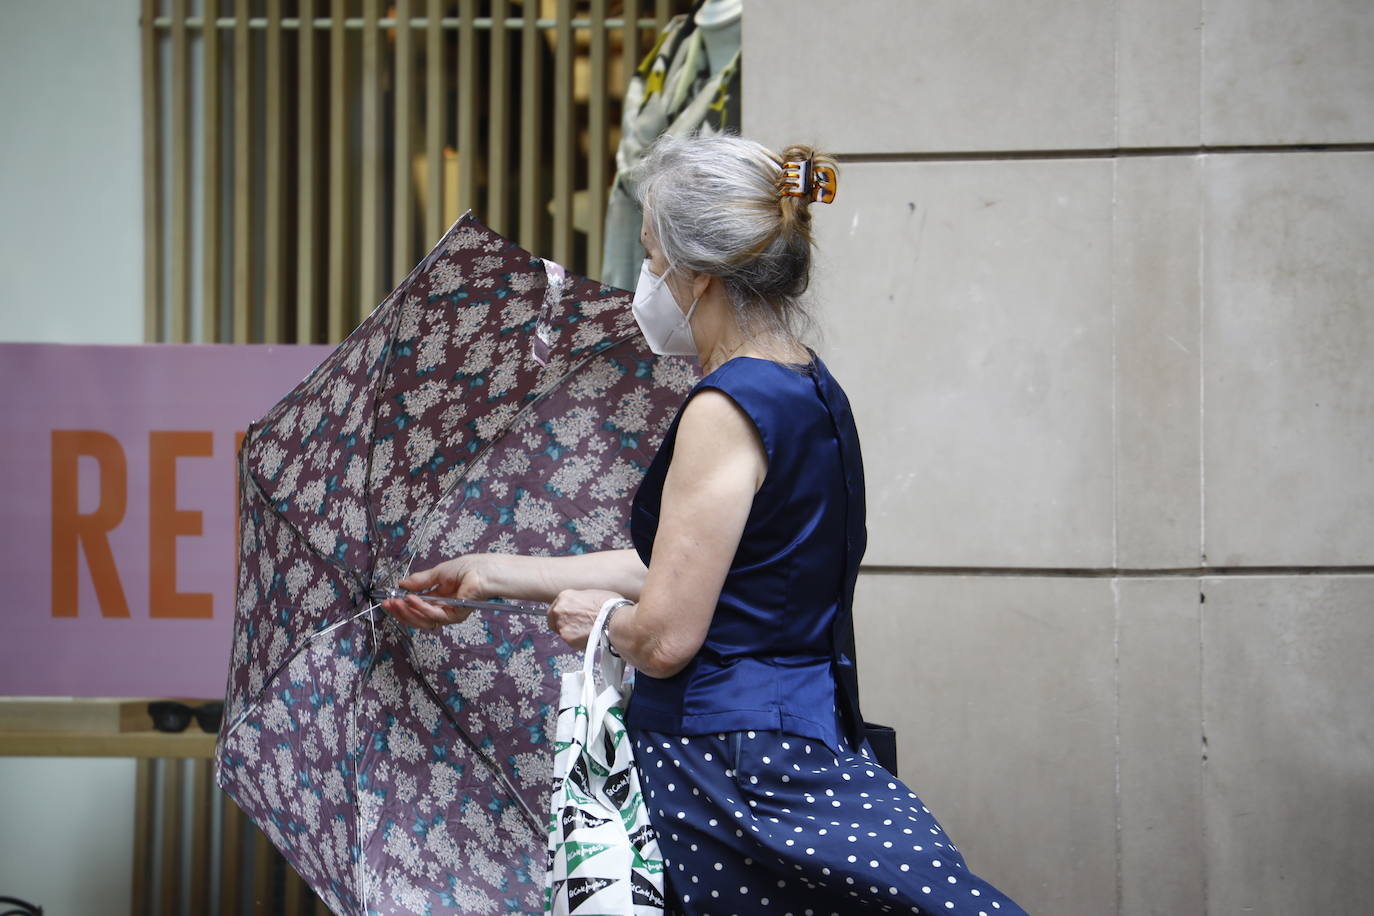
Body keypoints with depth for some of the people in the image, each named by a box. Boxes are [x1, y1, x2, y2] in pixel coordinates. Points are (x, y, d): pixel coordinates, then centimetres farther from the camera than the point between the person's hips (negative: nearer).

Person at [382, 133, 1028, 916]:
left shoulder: (727, 411, -17)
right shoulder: (812, 391, 11)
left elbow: (665, 636, -19)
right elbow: (676, 568, 18)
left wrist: (599, 616, 5)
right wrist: (495, 575, 24)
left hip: (730, 770, -9)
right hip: (810, 735, 9)